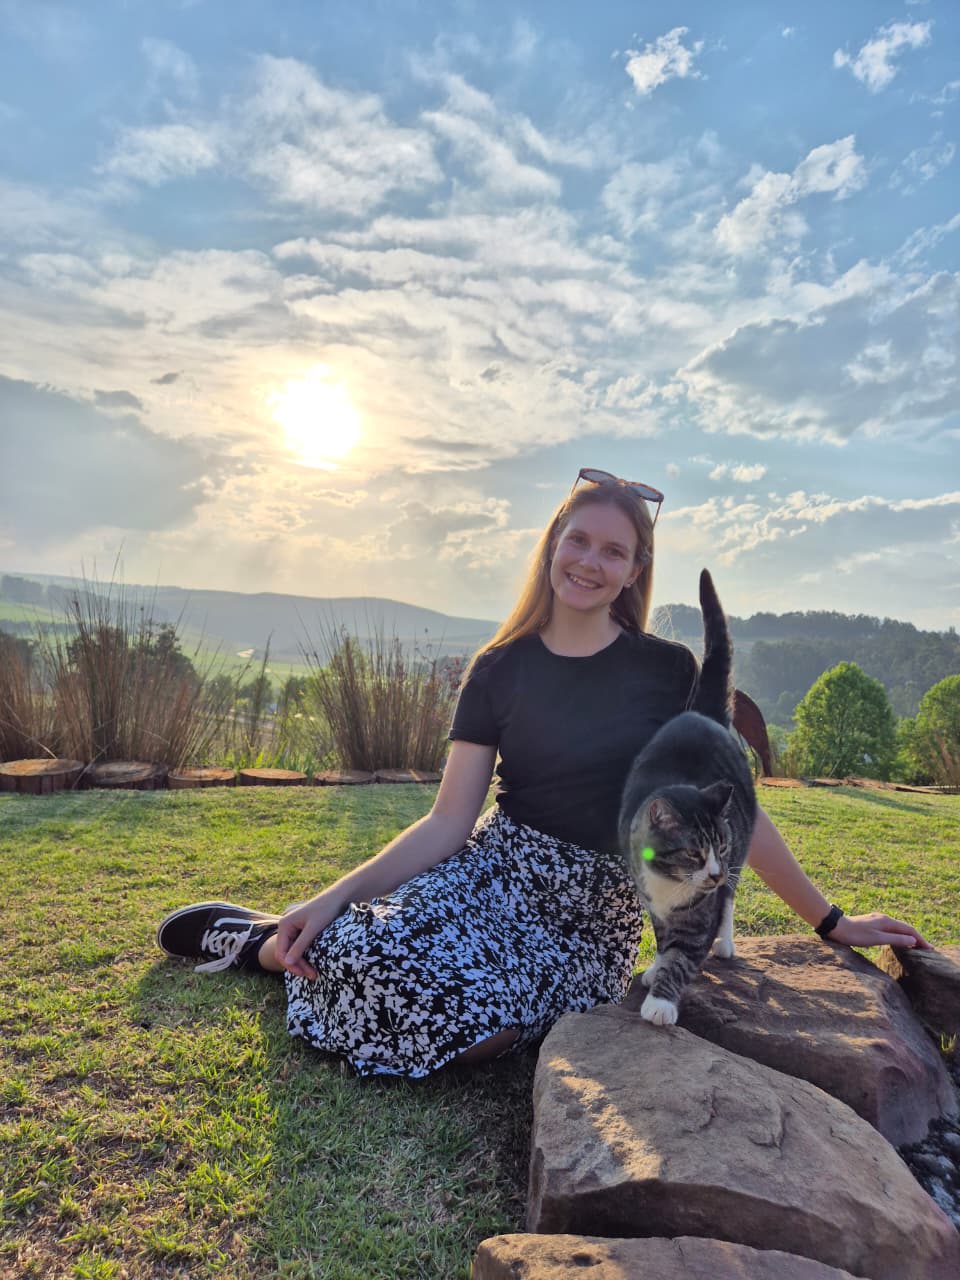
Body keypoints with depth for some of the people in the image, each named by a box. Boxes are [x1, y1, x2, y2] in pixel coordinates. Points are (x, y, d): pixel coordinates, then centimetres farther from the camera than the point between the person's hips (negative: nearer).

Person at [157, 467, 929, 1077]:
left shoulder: (669, 672, -2)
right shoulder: (500, 670, 0)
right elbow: (450, 820, -3)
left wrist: (828, 921, 5)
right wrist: (335, 896, -13)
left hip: (596, 915, 0)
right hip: (495, 871, 0)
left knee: (471, 1023, -29)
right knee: (383, 956, -32)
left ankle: (281, 945, -1)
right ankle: (277, 942, 4)